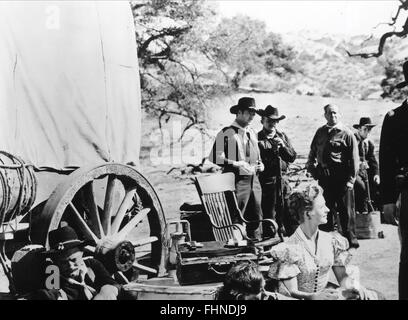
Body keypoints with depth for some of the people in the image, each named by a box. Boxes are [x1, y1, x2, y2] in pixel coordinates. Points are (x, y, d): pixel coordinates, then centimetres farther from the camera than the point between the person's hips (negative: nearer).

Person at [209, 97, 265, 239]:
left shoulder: (252, 133, 18)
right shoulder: (227, 133, -7)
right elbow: (215, 157, -15)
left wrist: (260, 164, 10)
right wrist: (237, 165, -19)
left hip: (254, 180, 7)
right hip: (238, 180, -7)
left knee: (256, 218, 10)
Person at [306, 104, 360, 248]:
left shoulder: (347, 133, -3)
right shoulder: (320, 132, 12)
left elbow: (354, 158, -5)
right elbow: (313, 151, 21)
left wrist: (351, 179, -10)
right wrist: (311, 165, 6)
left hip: (341, 176, -4)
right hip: (324, 176, 5)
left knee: (346, 209, 0)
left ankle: (350, 238, 11)